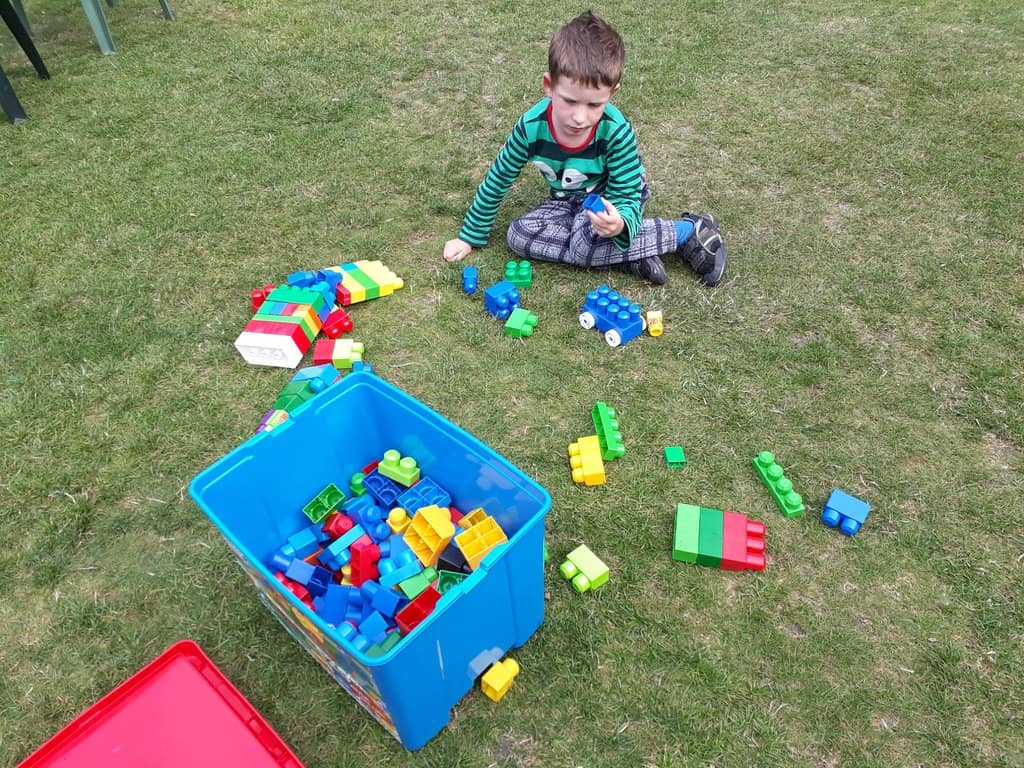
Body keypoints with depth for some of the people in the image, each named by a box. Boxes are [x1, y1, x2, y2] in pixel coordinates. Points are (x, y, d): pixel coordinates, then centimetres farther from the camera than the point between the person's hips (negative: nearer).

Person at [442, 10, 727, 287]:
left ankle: (687, 232, -18)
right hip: (568, 201, 5)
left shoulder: (616, 132, -30)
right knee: (519, 235, -23)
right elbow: (497, 181, -11)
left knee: (586, 240, -36)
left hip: (611, 197, -4)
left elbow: (627, 198, -27)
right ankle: (632, 255, -23)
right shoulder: (531, 127, -24)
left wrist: (620, 224, -53)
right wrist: (470, 235, -5)